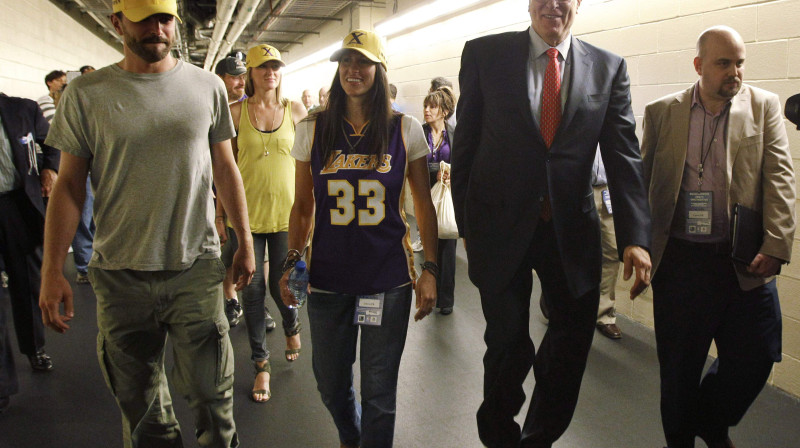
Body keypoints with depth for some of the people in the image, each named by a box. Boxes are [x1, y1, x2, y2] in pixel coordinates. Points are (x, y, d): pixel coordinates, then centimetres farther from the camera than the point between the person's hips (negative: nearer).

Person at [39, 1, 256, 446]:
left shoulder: (208, 86, 3)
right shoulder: (86, 94, 0)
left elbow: (225, 168, 9)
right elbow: (70, 184, 2)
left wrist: (245, 240, 8)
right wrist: (52, 270, -3)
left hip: (197, 265, 0)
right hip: (121, 274, 0)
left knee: (213, 395, 6)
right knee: (142, 405, 13)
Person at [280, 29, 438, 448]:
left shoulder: (405, 130, -1)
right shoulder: (312, 129, 3)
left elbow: (424, 204, 3)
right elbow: (302, 205, 9)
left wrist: (429, 268, -1)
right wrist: (292, 261, 1)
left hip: (389, 279, -1)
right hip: (327, 278, 2)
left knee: (379, 390, 8)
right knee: (331, 383, 15)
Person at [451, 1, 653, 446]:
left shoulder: (609, 68, 4)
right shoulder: (484, 54, 0)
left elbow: (624, 155, -2)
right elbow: (466, 143, 1)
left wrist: (636, 238, -12)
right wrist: (466, 224, 0)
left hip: (572, 229, 3)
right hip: (500, 224, -2)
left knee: (573, 340, 12)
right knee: (509, 345, 5)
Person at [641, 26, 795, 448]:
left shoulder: (764, 106, 6)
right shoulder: (662, 112, 5)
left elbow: (779, 178, -1)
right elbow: (640, 181, 8)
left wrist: (776, 246, -10)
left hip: (745, 262, 1)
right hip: (679, 260, 0)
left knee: (755, 358, 5)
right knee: (679, 367, 9)